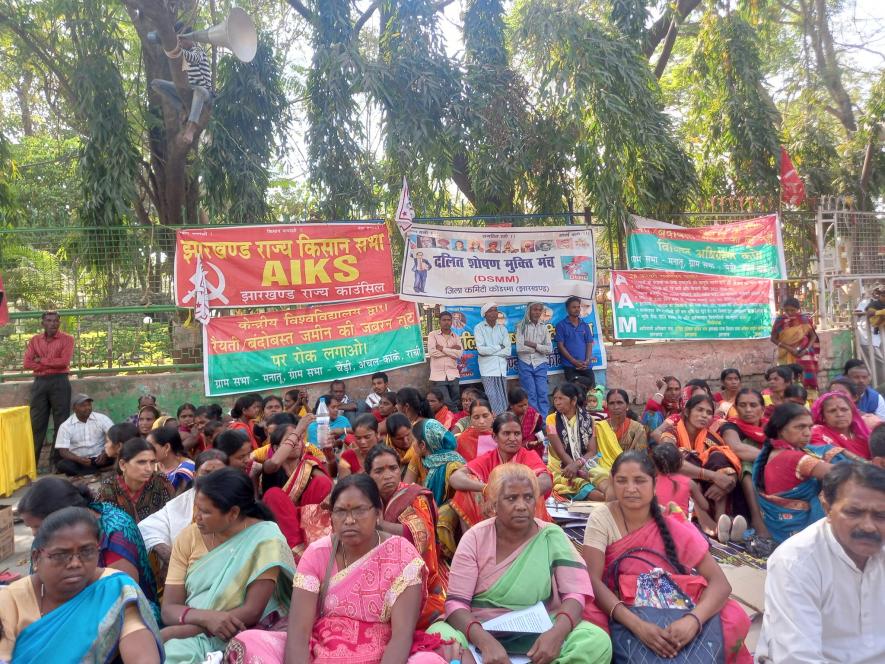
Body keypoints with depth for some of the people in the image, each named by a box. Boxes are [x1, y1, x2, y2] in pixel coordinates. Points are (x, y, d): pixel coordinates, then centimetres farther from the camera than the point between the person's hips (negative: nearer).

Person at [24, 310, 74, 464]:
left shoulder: (67, 339, 0)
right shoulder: (34, 340, 11)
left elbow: (64, 362, -13)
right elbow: (27, 363, 0)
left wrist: (41, 361, -5)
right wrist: (53, 364, -8)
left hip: (59, 382, -3)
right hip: (39, 383, 3)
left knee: (60, 422, 1)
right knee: (36, 423, 5)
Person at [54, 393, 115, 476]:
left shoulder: (101, 418, -2)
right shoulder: (65, 426, -2)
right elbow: (63, 451, -8)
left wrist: (105, 453, -26)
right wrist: (78, 459, -28)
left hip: (99, 458, 0)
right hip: (79, 461, 0)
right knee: (62, 465, -31)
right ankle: (99, 472, -28)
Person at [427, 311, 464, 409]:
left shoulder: (456, 337, 12)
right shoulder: (433, 335, 3)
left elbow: (459, 354, -5)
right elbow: (432, 352, -12)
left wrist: (442, 348, -8)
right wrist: (451, 350, -6)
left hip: (453, 375, 3)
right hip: (438, 376, -3)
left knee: (455, 403, 7)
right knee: (445, 403, -7)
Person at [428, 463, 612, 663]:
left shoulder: (552, 537, 0)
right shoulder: (475, 538, -2)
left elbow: (576, 592, -5)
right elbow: (455, 602, -8)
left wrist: (558, 631, -27)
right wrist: (485, 642, -28)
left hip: (538, 634, 2)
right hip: (482, 633, -2)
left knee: (597, 642, -24)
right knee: (438, 636, -32)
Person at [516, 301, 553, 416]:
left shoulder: (544, 327, 10)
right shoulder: (521, 326, -1)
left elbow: (549, 349, 2)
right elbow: (519, 348, -11)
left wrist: (533, 344, -9)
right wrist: (539, 348, -3)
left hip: (540, 364, 3)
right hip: (525, 364, -2)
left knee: (543, 394, -2)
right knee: (531, 394, -2)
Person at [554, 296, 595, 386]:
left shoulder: (585, 326, 15)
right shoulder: (561, 325, 3)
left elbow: (589, 344, 11)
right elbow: (560, 345, -3)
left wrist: (587, 361, -6)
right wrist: (574, 361, -11)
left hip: (586, 366, 4)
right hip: (570, 366, -4)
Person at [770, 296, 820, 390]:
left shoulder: (805, 319, -1)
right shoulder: (780, 321, -2)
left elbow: (813, 336, 4)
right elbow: (773, 338, -2)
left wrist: (806, 349, -12)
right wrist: (789, 348, -13)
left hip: (803, 353, 0)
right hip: (786, 356, 0)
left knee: (808, 379, -7)